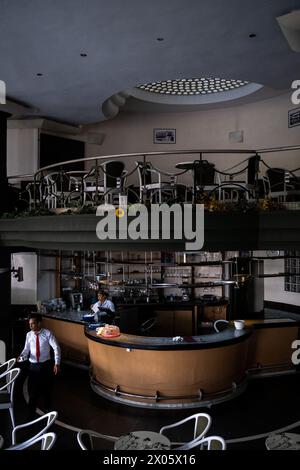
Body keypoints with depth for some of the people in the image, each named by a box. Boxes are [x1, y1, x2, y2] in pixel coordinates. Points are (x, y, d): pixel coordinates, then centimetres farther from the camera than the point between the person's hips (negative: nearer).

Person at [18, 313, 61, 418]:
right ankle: (31, 414, 22)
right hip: (33, 366, 2)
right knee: (32, 390, 5)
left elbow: (56, 348, -13)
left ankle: (48, 409, 40)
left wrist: (57, 363, -20)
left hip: (46, 364, -1)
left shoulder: (47, 333, -14)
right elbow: (26, 349, 4)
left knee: (46, 389, 15)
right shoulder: (29, 335, -4)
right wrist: (22, 356, -19)